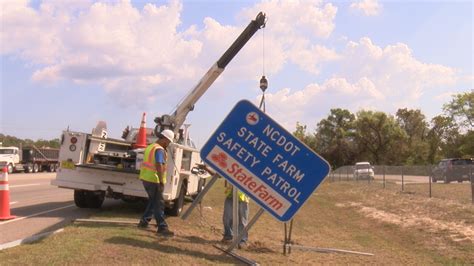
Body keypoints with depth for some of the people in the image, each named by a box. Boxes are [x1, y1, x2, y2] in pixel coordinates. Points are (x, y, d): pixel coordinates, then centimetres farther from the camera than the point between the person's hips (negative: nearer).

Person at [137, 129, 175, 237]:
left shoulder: (150, 147, 14)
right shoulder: (160, 150, -16)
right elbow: (159, 166, -26)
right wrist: (161, 182, -26)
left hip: (146, 178, 9)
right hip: (154, 180, -9)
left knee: (153, 201, 22)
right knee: (159, 204, -6)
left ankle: (144, 221, 27)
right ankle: (162, 228, -5)